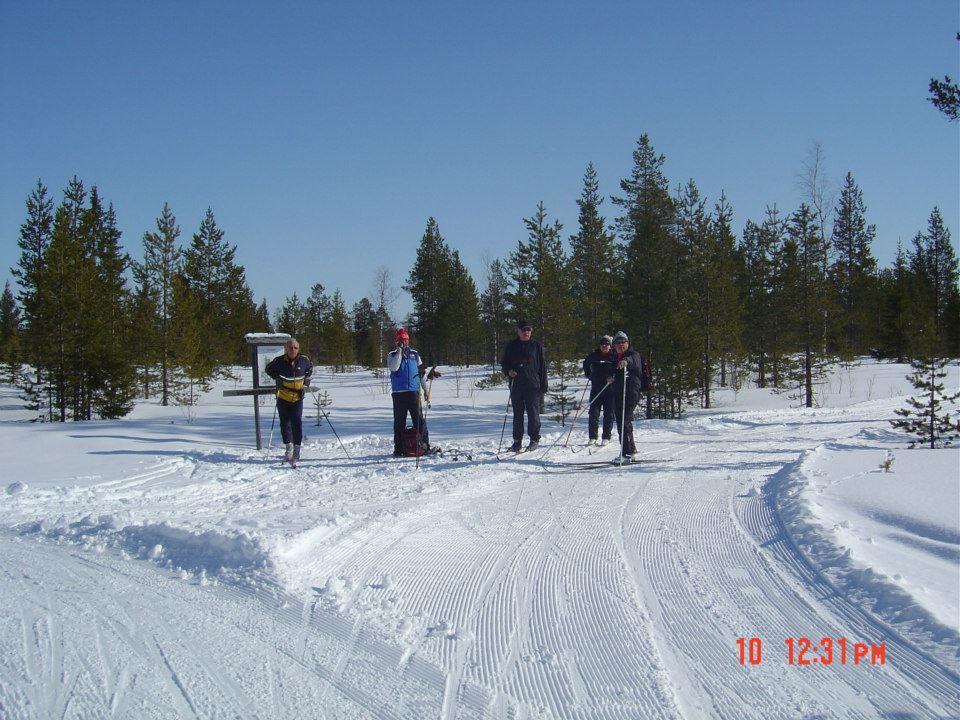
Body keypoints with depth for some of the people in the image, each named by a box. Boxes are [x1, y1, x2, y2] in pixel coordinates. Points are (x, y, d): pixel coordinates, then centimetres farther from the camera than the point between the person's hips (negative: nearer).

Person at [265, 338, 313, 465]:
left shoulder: (304, 360, -4)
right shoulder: (279, 361, -9)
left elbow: (310, 368, 20)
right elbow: (269, 369, 10)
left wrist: (306, 380, 6)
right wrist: (278, 378, -4)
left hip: (298, 398, 0)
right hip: (283, 398, 0)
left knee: (297, 424, -8)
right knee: (285, 424, 8)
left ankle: (296, 452, -5)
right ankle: (289, 448, 27)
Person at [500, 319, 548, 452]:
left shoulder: (537, 346, 6)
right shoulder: (511, 346, 11)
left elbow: (542, 366, 7)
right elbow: (504, 363, 17)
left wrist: (543, 385, 2)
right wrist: (508, 371, -6)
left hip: (533, 385, -2)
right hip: (516, 385, 2)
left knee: (533, 413, -3)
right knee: (517, 414, 6)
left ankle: (535, 439, 7)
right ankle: (517, 440, 13)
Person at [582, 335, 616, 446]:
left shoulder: (614, 356, -1)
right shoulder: (594, 356, 6)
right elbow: (586, 363, 25)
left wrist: (613, 377, -10)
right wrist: (588, 374, 15)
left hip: (610, 388, -2)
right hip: (596, 387, 2)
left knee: (609, 413, 2)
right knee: (593, 412, -1)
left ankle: (606, 437, 9)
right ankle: (593, 437, 6)